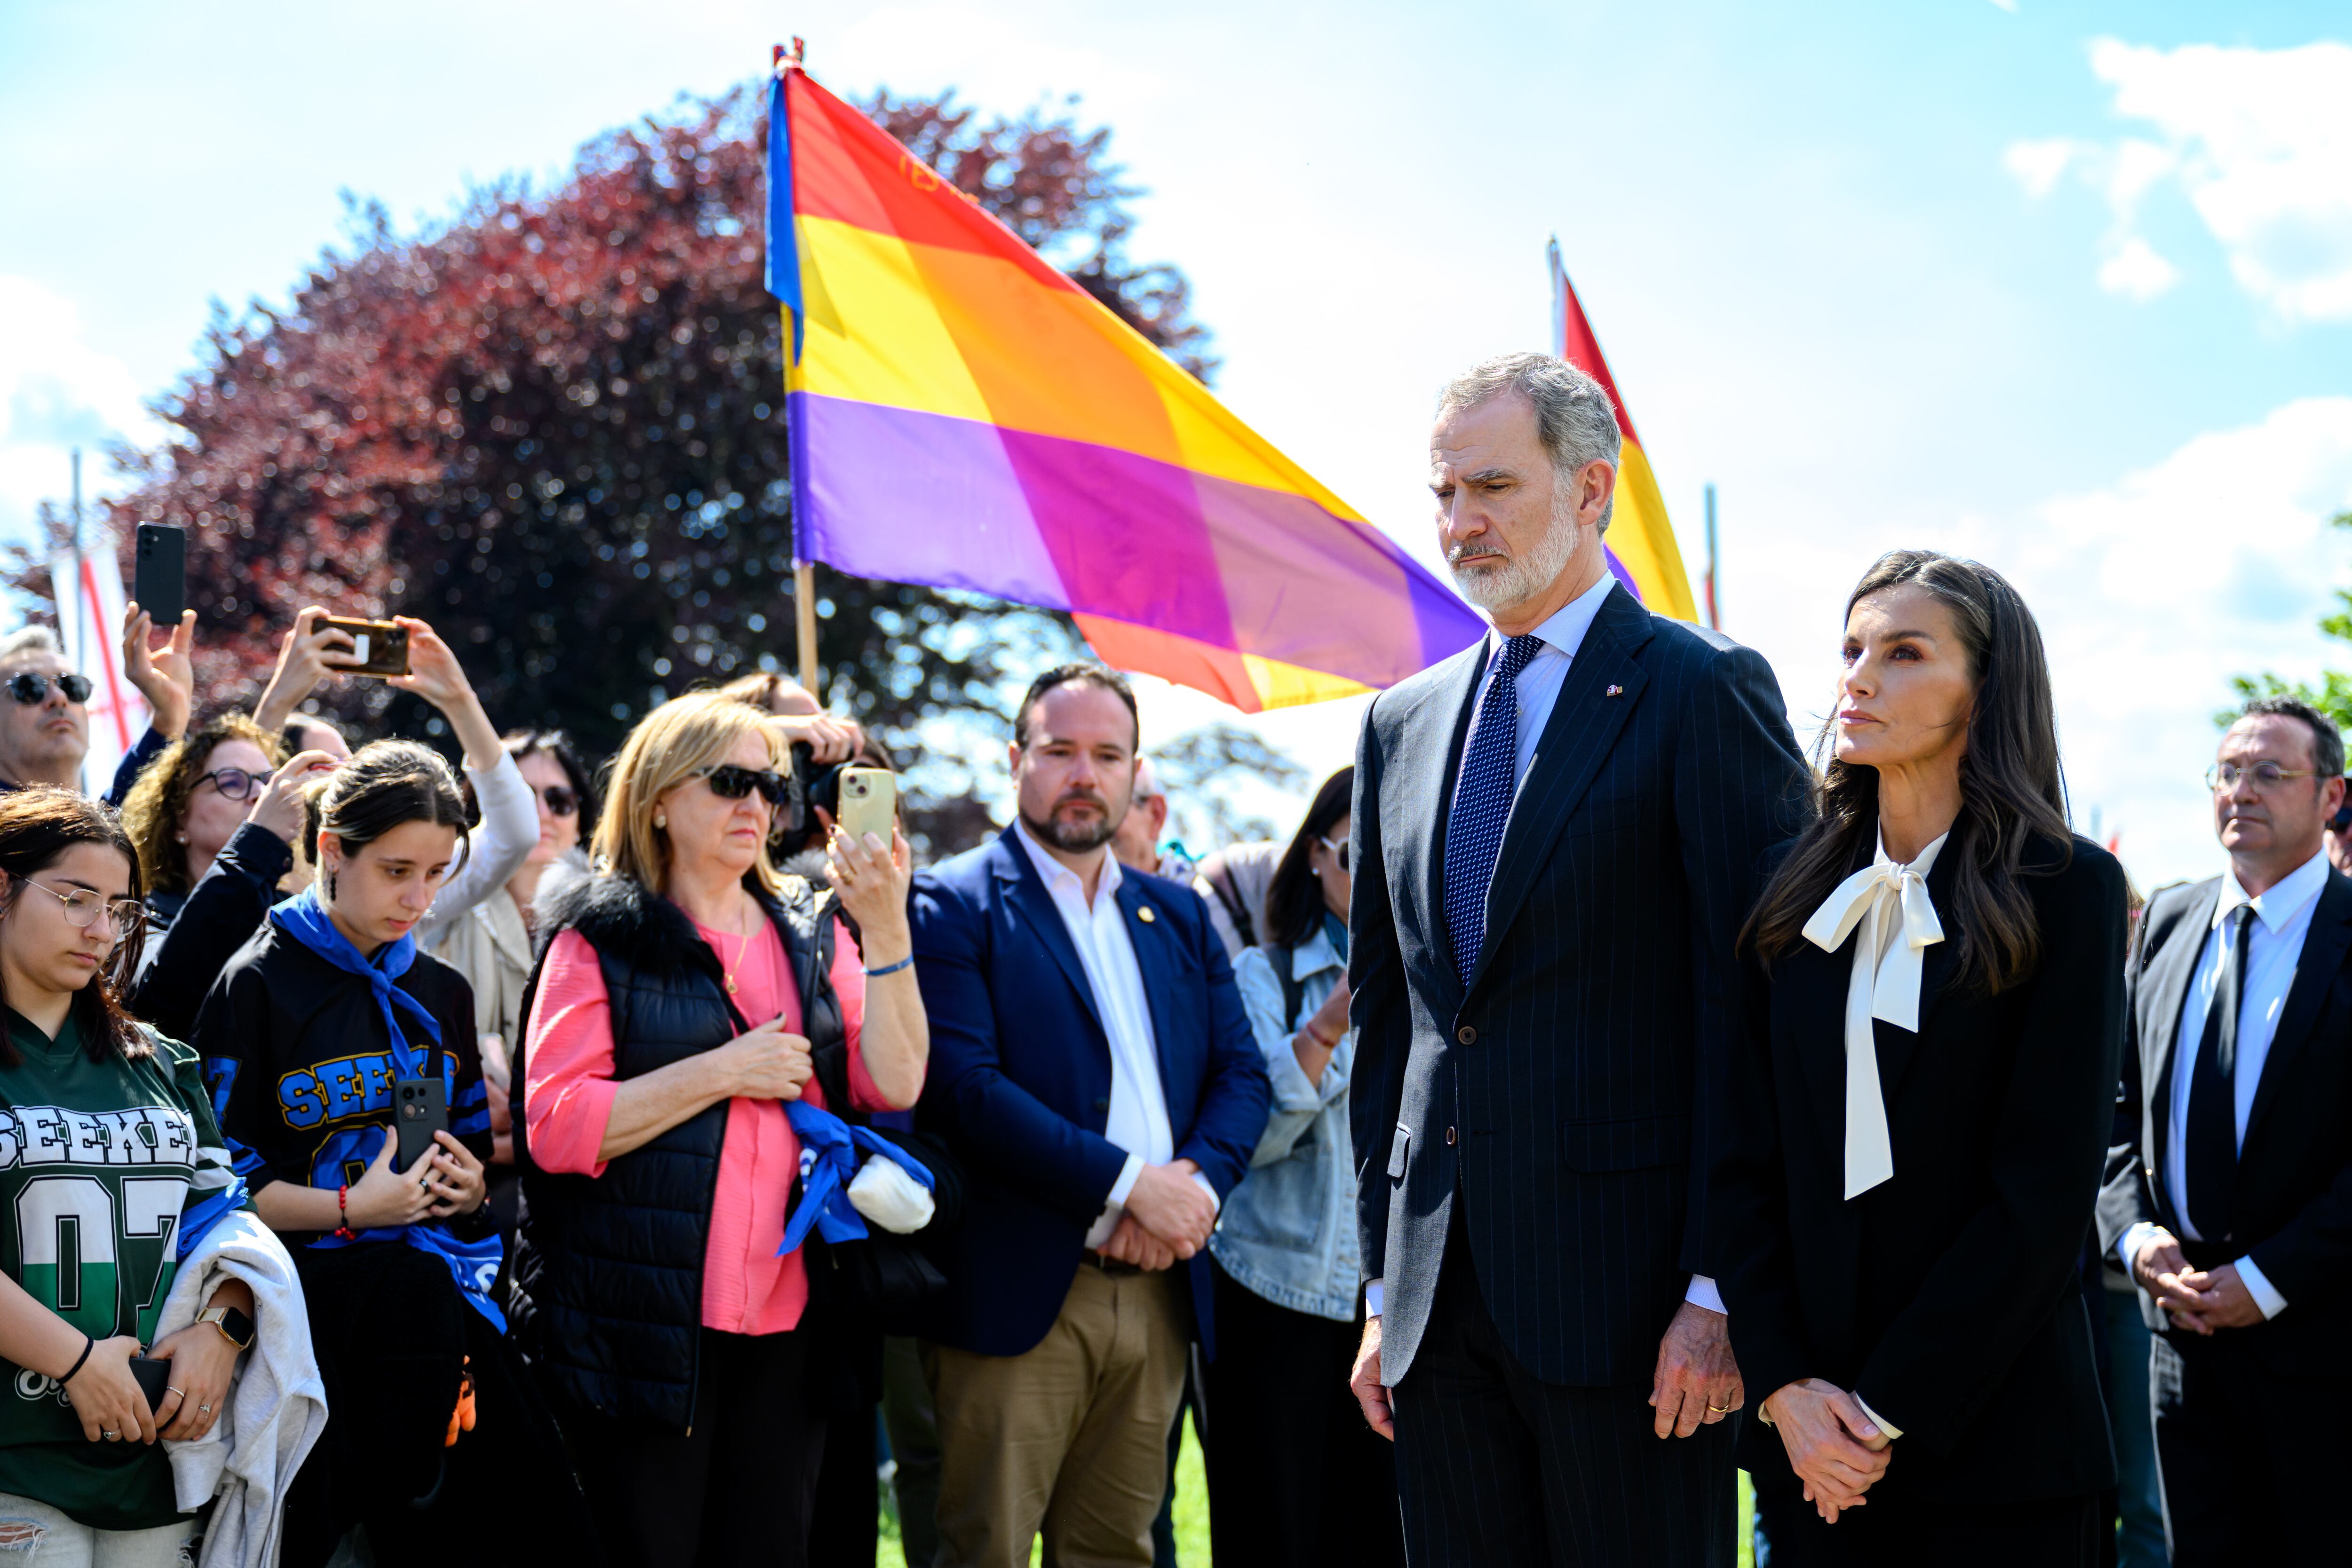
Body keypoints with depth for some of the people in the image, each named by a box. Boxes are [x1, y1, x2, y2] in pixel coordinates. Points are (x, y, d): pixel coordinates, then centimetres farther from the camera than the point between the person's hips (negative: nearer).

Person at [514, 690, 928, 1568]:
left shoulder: (812, 935, 13)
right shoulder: (601, 940, 0)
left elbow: (894, 1084, 0)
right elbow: (554, 1126, -10)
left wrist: (886, 930, -10)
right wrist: (724, 1073, -13)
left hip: (784, 1325, 4)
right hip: (641, 1325, -4)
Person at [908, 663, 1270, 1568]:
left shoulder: (1179, 916, 18)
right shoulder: (954, 905, -2)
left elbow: (1240, 1073, 13)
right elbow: (964, 1086, -13)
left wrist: (1195, 1183, -8)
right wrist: (1128, 1185, -16)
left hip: (1159, 1286, 6)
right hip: (1021, 1293, -6)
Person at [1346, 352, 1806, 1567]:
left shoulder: (1706, 692, -3)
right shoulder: (1401, 724, 16)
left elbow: (1752, 1008, -8)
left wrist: (1718, 1290, -14)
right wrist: (1384, 1288, 13)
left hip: (1620, 1285, -6)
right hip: (1441, 1297, 6)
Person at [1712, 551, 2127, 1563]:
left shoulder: (2067, 890, -5)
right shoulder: (1799, 892, 7)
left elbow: (2046, 1187, -10)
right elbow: (1747, 1158, 4)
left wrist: (1888, 1408, -13)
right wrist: (1782, 1383, -8)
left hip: (1992, 1437, -3)